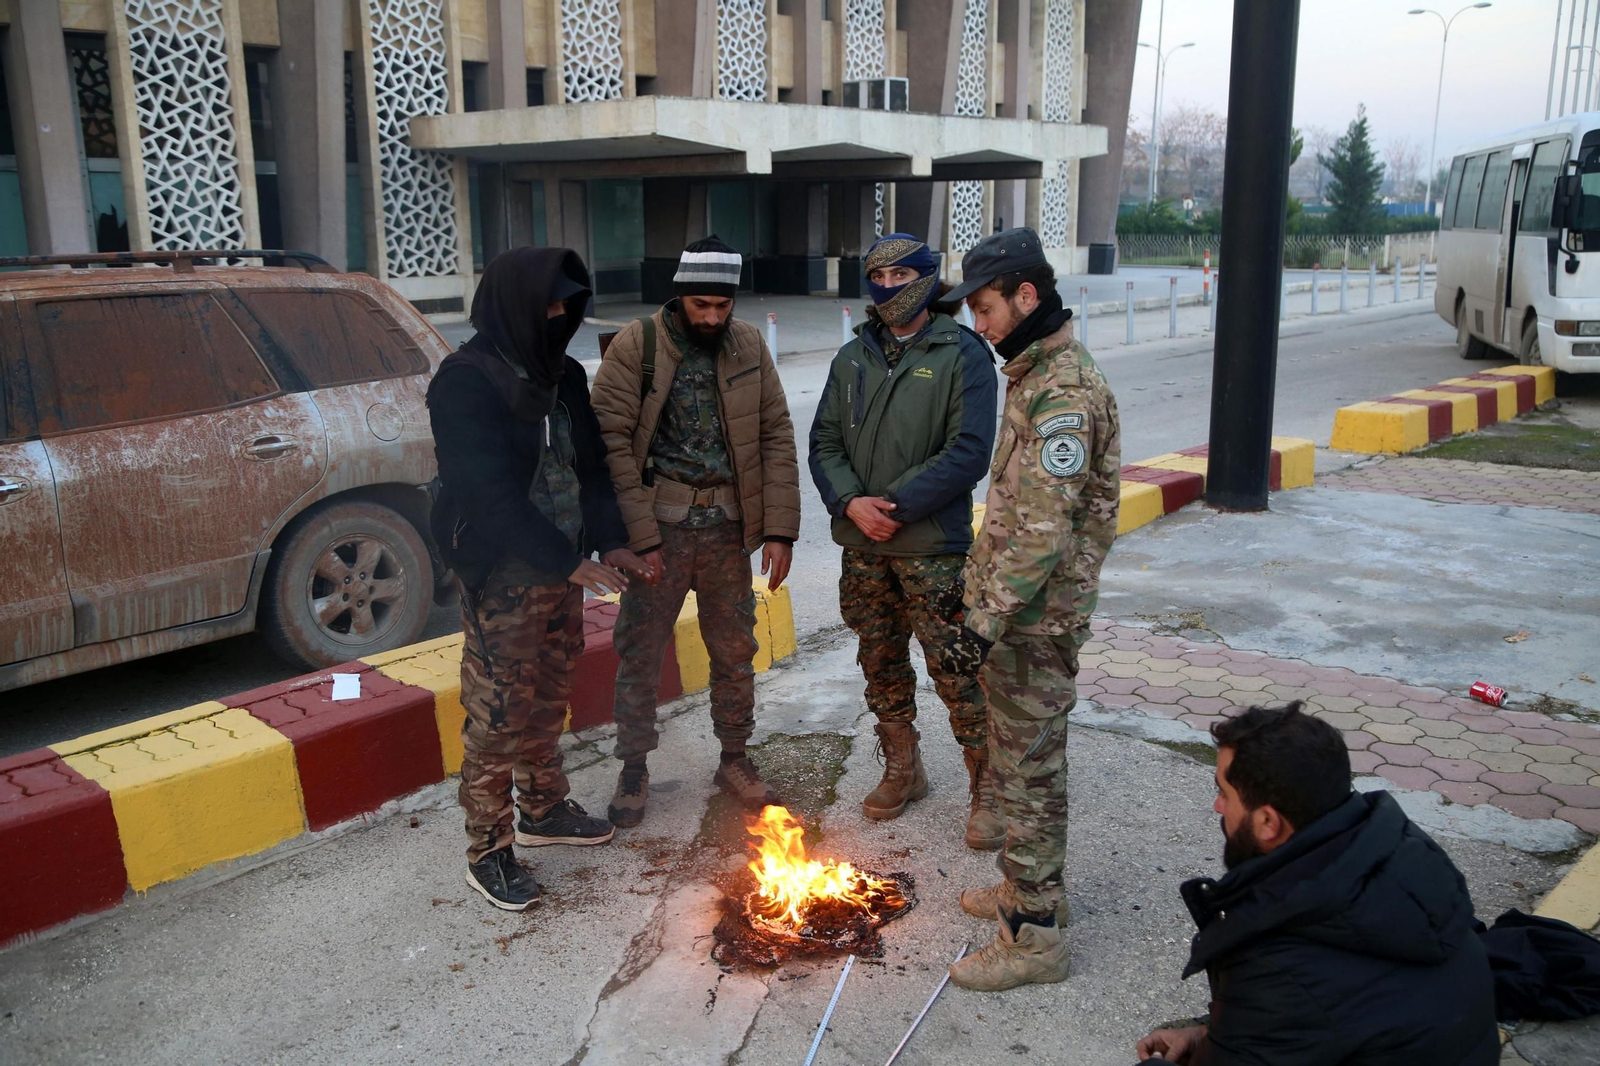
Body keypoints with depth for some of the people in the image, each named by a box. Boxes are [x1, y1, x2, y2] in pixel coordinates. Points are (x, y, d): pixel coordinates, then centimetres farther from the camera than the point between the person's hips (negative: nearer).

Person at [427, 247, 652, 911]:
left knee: (549, 700, 19)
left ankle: (543, 810, 37)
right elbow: (491, 494, -22)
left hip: (562, 568, 8)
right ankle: (487, 852, 13)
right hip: (501, 577, -7)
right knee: (498, 715, -1)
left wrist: (611, 543, -1)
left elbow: (591, 464, 13)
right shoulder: (467, 382, -16)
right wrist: (568, 561, -22)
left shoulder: (563, 375, 8)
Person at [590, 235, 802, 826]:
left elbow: (776, 435, 3)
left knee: (734, 651, 13)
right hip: (659, 527, -3)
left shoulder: (749, 346, 3)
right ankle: (634, 769, 24)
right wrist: (641, 536, -16)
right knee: (639, 653, 6)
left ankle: (735, 759, 31)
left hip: (727, 530, 3)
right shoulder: (635, 346, -8)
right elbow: (612, 443, -12)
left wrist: (779, 529, -3)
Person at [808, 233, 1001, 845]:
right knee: (881, 667, 16)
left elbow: (969, 452, -14)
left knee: (955, 672, -4)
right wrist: (851, 502, -10)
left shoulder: (961, 355, -5)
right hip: (861, 547, 6)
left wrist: (897, 506, -17)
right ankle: (902, 771, 33)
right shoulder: (853, 358, 12)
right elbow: (824, 442, 9)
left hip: (932, 547, -5)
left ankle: (988, 790, 11)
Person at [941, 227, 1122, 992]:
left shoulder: (1063, 391, -21)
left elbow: (1044, 527, -26)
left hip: (1036, 617, -10)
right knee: (1022, 757, 20)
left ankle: (1034, 936, 10)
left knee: (1028, 766, -1)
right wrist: (979, 583, 20)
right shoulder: (1033, 376, 12)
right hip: (1018, 608, 10)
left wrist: (989, 619, -24)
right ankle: (1033, 886, 36)